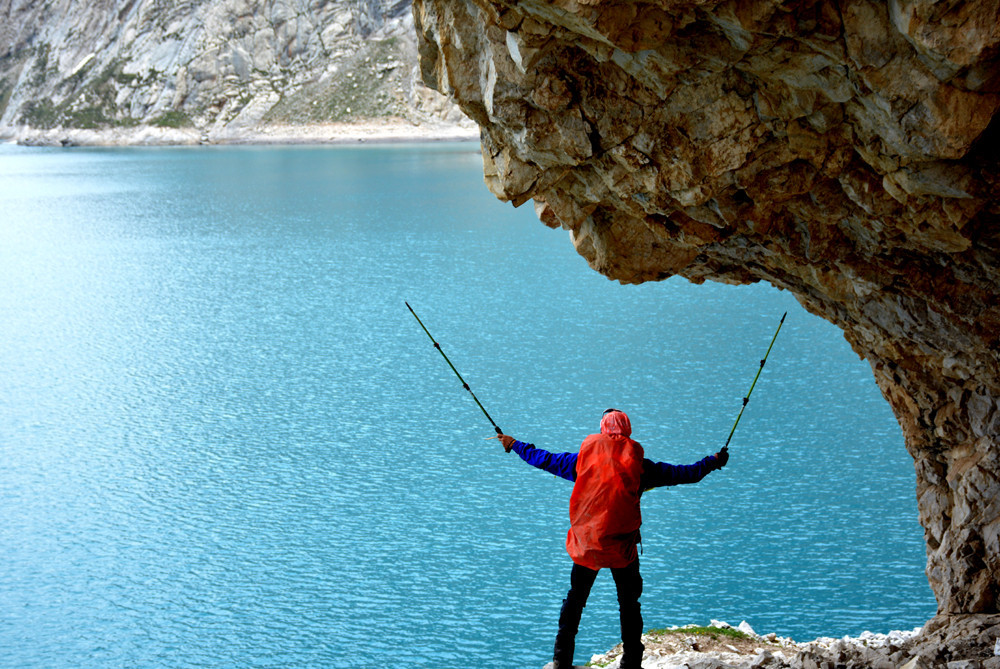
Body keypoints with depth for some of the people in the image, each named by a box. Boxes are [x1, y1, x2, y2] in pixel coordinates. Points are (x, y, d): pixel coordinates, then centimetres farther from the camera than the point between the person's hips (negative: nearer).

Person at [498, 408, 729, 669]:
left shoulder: (584, 458, -2)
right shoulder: (639, 464, -5)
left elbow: (543, 459, 9)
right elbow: (685, 474, 0)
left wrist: (514, 444, 26)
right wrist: (713, 462, 16)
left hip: (585, 545, 2)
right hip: (623, 548, -2)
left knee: (575, 599, 15)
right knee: (629, 604, 10)